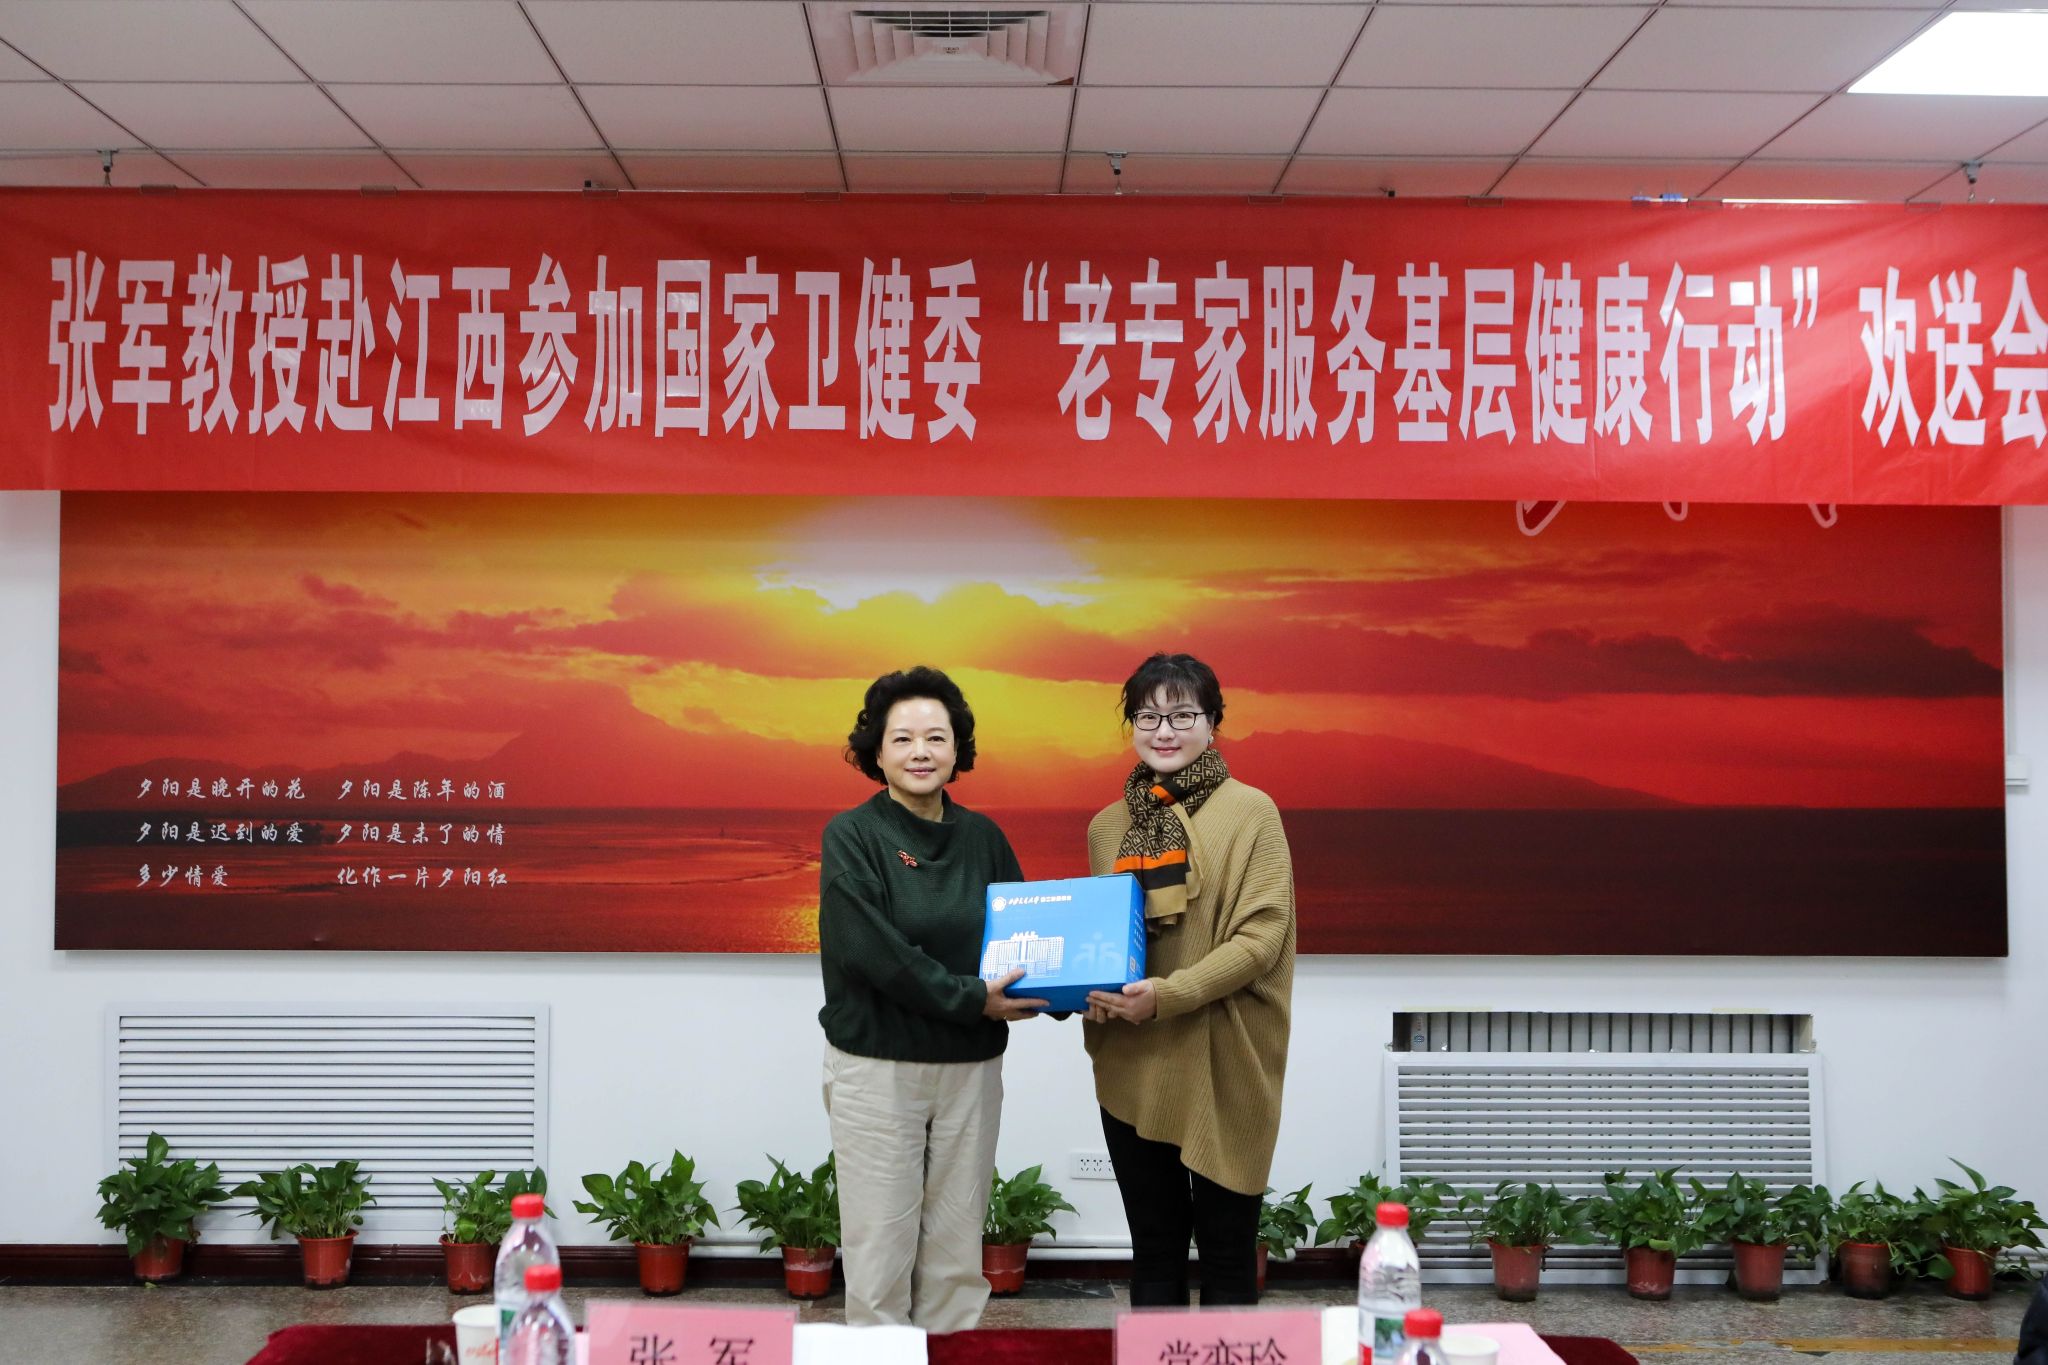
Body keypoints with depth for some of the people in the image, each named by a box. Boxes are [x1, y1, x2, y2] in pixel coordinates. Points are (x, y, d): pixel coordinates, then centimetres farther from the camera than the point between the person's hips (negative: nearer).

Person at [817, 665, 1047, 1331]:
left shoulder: (981, 837, 7)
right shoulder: (852, 836, -6)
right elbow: (872, 951, -16)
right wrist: (971, 999, -19)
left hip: (971, 1066, 4)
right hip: (876, 1067, -4)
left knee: (958, 1253, 10)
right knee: (881, 1252, 2)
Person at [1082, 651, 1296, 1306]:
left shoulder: (1250, 811, -5)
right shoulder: (1107, 825, 10)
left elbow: (1262, 935, -12)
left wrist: (1168, 995, -22)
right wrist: (1093, 992, -3)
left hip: (1221, 1067, -4)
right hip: (1131, 1069, 4)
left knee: (1226, 1251, 6)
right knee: (1153, 1250, 13)